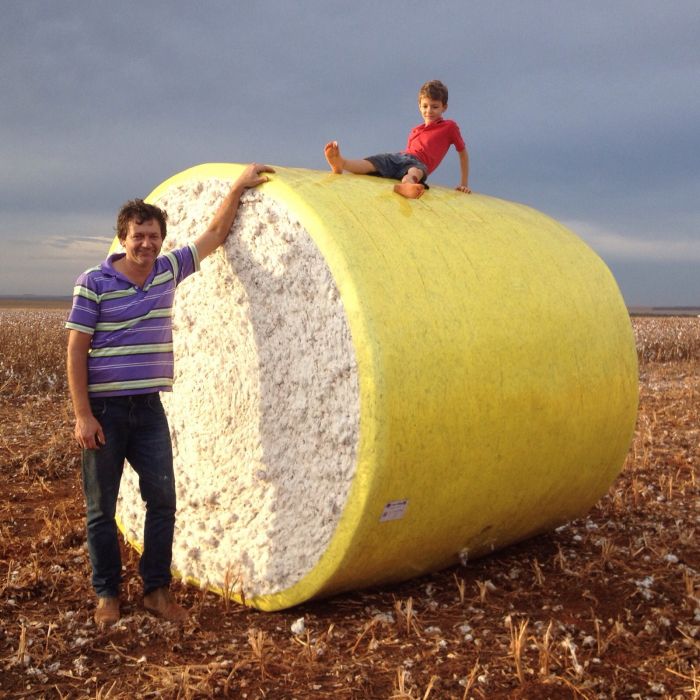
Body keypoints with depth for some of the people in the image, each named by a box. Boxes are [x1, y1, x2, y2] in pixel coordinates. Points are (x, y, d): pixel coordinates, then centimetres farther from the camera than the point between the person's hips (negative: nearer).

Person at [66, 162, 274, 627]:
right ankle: (107, 594, 21)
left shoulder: (168, 271, 5)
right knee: (101, 509, 7)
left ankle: (157, 590, 17)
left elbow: (215, 235, 16)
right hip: (105, 410, -4)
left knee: (163, 500, 3)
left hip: (149, 409, 4)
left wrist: (239, 188, 14)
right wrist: (82, 415, -14)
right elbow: (76, 350, -9)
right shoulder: (94, 283, -8)